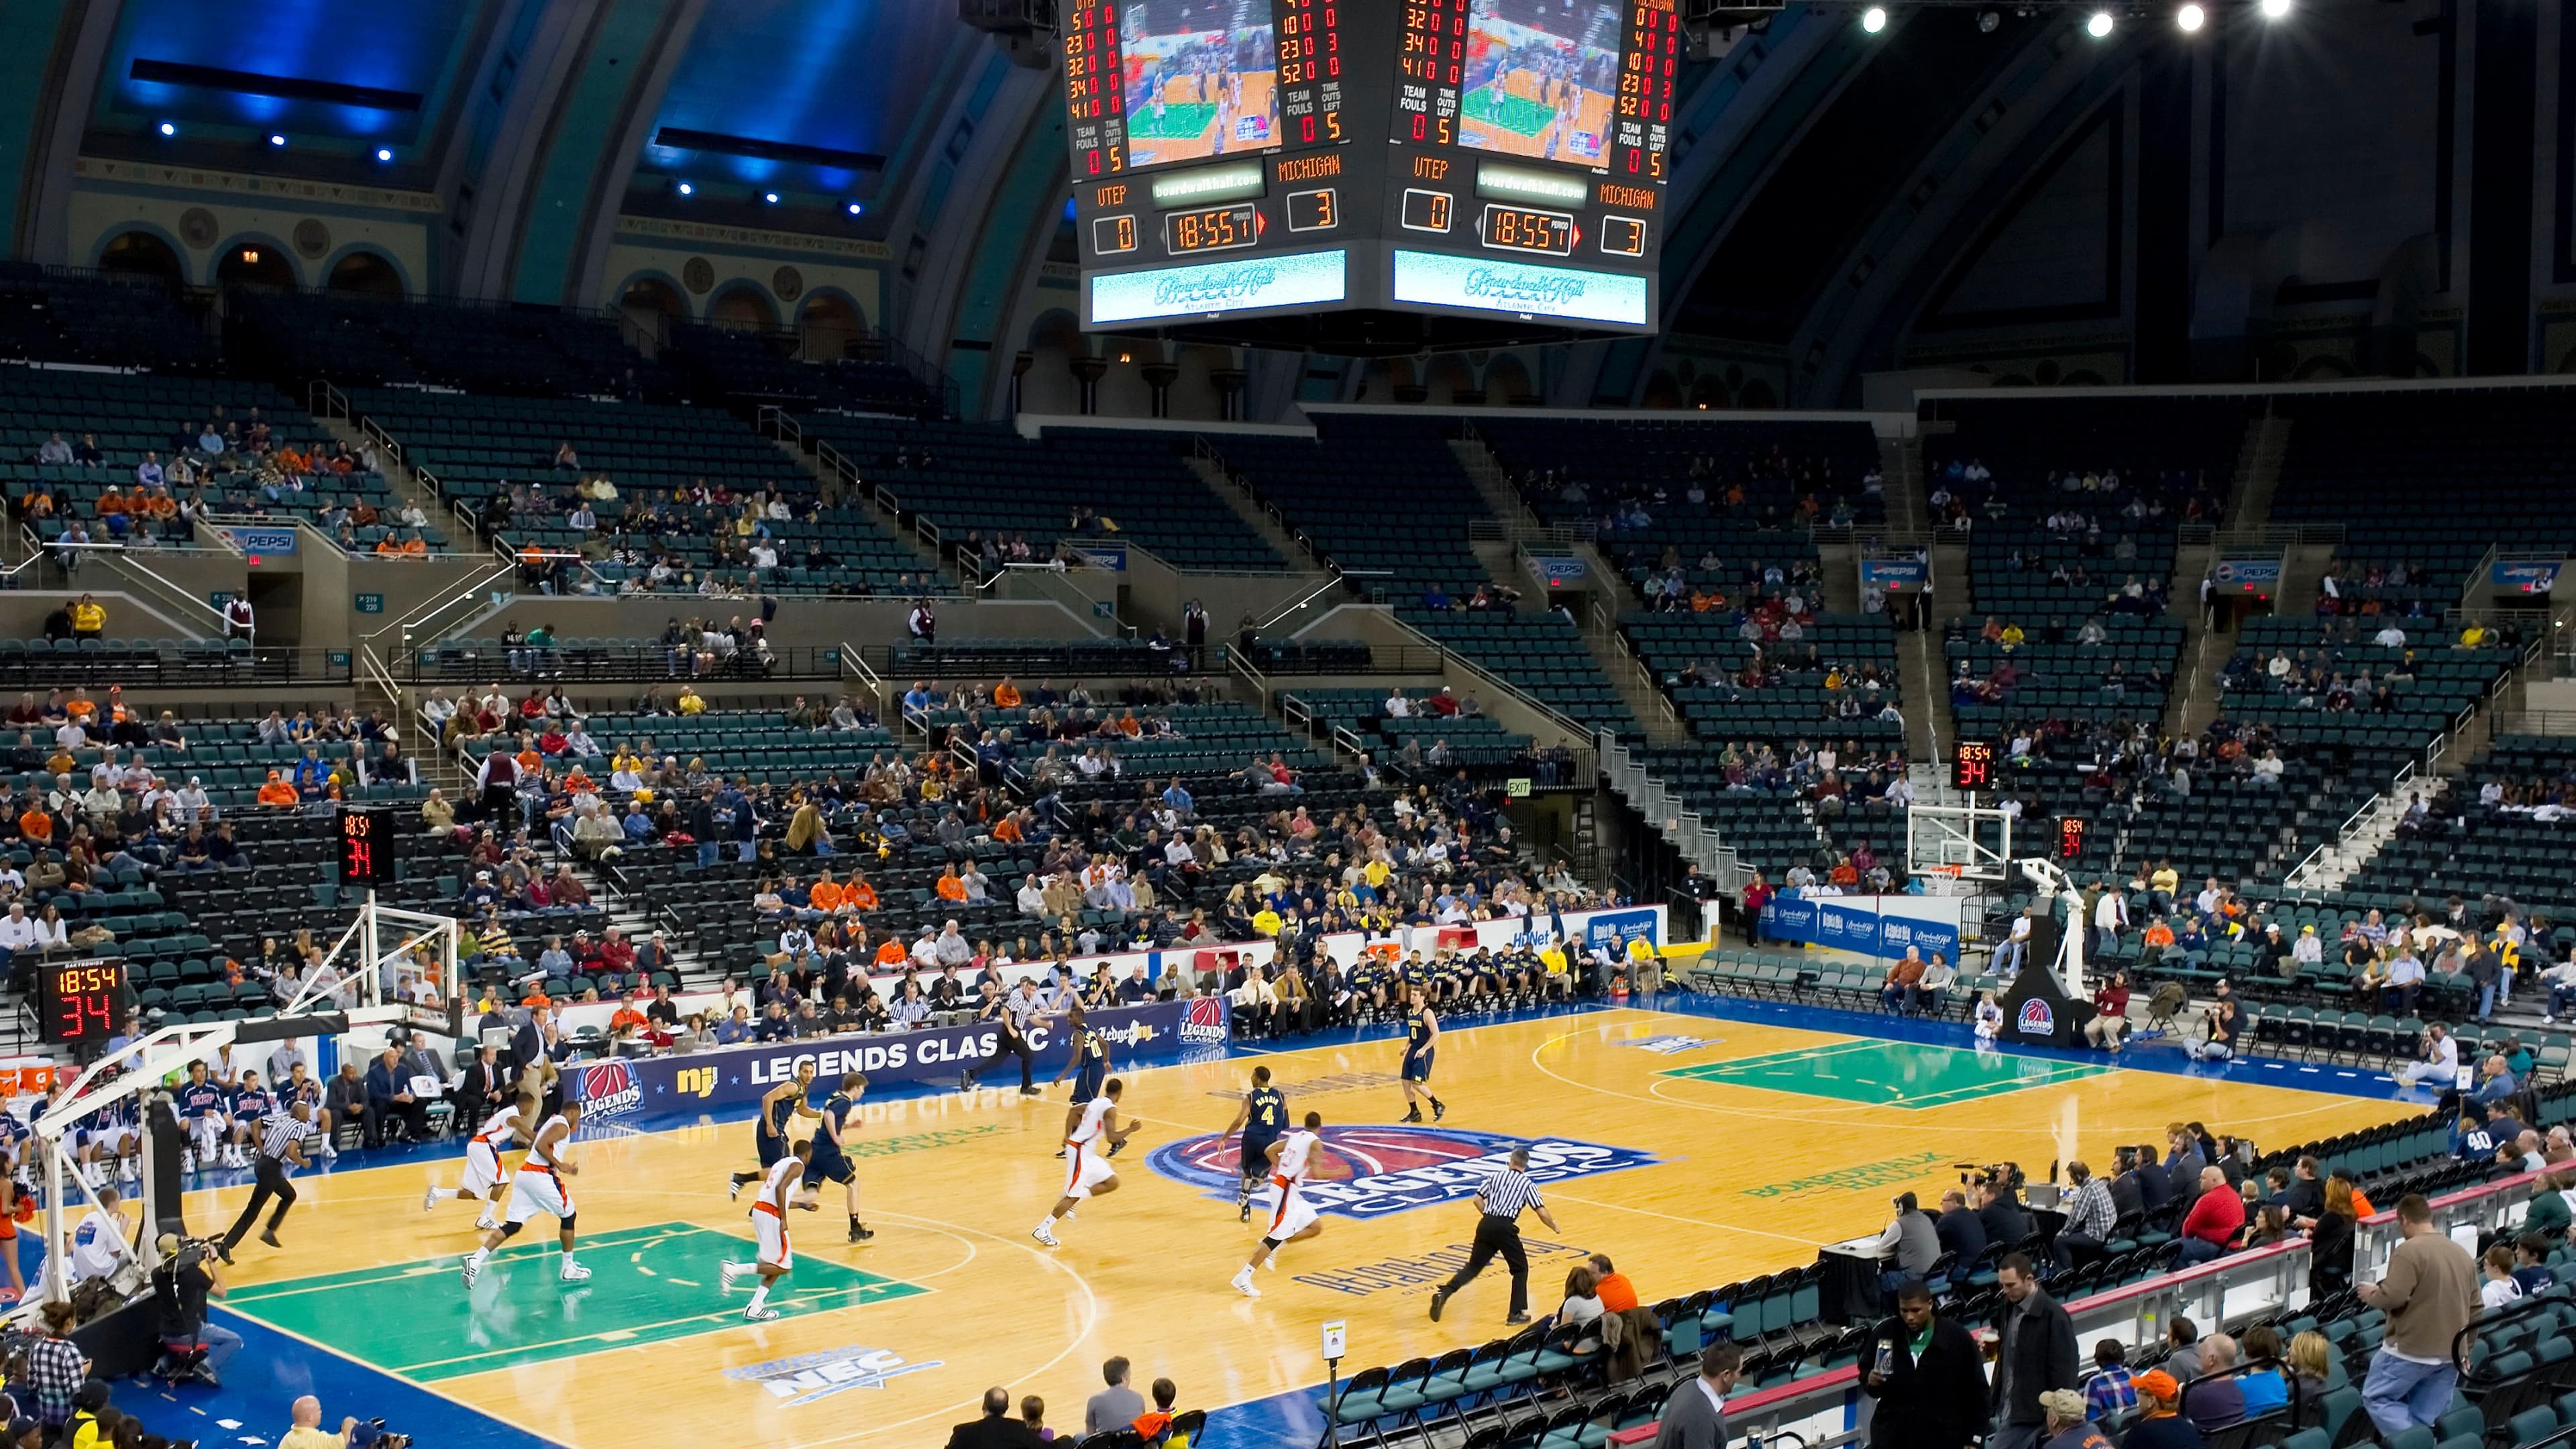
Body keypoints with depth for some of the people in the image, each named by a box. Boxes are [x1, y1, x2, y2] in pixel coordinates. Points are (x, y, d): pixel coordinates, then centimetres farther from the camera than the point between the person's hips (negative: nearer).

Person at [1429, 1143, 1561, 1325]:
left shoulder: (1496, 1177, 15)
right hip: (1505, 1228, -4)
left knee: (1474, 1266, 12)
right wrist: (1555, 1227, 20)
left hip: (1486, 1225, 4)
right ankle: (1517, 1314, 10)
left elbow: (1478, 1200, 13)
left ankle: (1444, 1293, -8)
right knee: (1520, 1269, 14)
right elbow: (1542, 1213, 3)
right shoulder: (1527, 1185, 6)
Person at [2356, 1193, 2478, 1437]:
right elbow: (2474, 1308, 17)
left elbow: (2392, 1297, -22)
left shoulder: (2409, 1250, -13)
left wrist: (2371, 1295, -1)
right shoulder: (2462, 1253, 12)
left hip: (2411, 1350, -7)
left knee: (2376, 1398, 5)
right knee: (2427, 1418, 10)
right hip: (2451, 1353, 7)